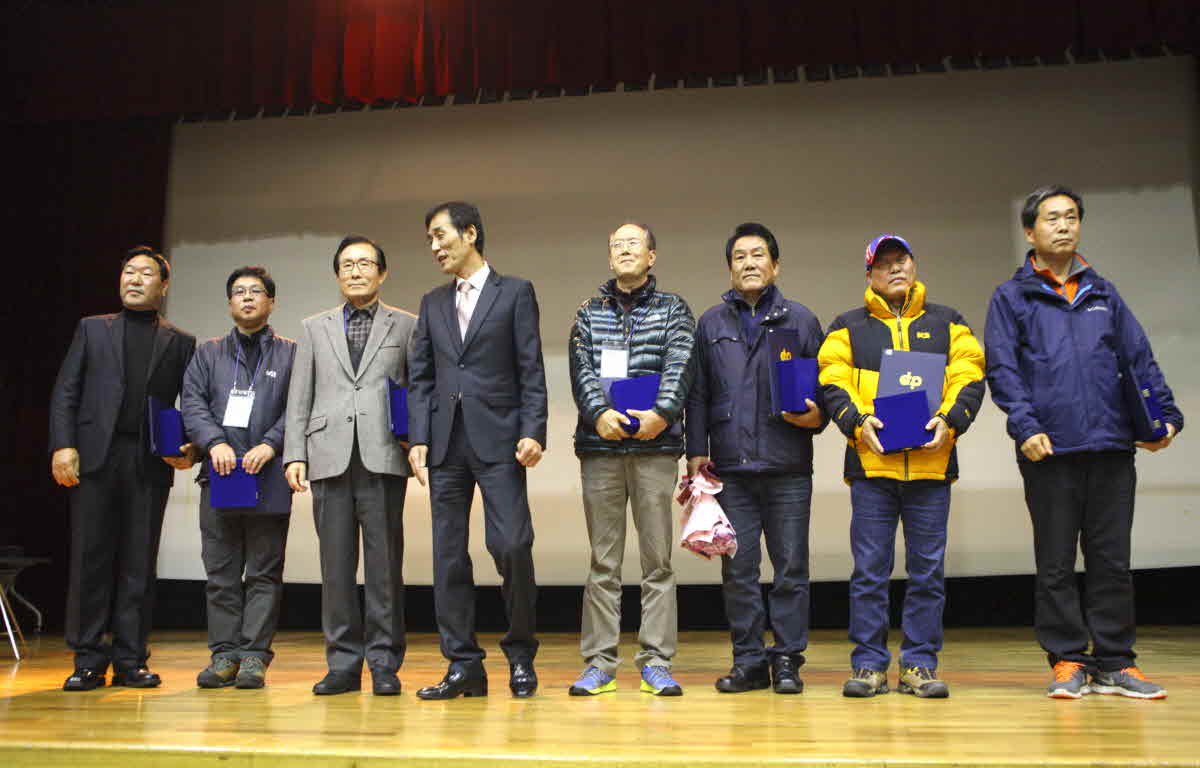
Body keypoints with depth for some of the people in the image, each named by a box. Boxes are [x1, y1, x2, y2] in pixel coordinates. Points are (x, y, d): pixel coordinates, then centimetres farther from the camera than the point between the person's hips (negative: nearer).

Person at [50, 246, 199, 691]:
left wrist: (190, 449, -8)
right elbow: (65, 392, 9)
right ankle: (88, 662, 8)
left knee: (139, 563, 2)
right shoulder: (92, 329, 16)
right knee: (90, 558, 0)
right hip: (95, 455, 0)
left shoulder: (180, 343, 14)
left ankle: (130, 661, 9)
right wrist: (62, 445, -4)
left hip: (150, 464, 0)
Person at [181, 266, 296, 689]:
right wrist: (215, 442, -11)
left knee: (264, 571, 0)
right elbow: (193, 404, 5)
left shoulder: (290, 353, 9)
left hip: (269, 478, -2)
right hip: (219, 475, 3)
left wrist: (270, 445, -16)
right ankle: (224, 654, 12)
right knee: (220, 571, 5)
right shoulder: (209, 353, 17)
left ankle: (254, 656, 5)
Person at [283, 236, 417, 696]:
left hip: (384, 458, -2)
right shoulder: (314, 328, 18)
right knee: (336, 564, 4)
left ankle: (384, 663, 7)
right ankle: (343, 663, 12)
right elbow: (299, 398, 13)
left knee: (384, 563, -2)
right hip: (330, 459, 2)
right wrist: (294, 454, 4)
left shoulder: (406, 326, 12)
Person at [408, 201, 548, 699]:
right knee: (448, 556, 4)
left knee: (512, 547, -9)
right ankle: (463, 665, 13)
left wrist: (533, 432, -12)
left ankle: (520, 654, 11)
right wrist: (418, 439, 2)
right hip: (446, 444, 5)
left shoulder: (515, 293, 5)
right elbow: (421, 377, 13)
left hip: (497, 439, -4)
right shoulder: (433, 304, 17)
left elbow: (531, 371, -1)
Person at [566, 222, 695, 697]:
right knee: (603, 560, 4)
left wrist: (662, 413, -23)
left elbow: (680, 366, -6)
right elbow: (581, 370, 0)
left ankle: (656, 662, 8)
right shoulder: (589, 314, 15)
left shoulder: (673, 310, 10)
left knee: (658, 558, 0)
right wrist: (599, 412, -18)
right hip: (600, 445, 1)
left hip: (655, 444, -1)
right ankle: (599, 663, 10)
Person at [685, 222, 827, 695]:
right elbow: (697, 394, 11)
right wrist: (696, 451, 4)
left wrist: (817, 416, -10)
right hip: (731, 466, 1)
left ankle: (787, 659, 13)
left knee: (790, 567, 3)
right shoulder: (711, 324, 12)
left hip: (788, 466, -1)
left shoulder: (800, 320, 9)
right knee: (738, 569, 5)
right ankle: (749, 660, 15)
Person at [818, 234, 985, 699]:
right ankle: (869, 665, 9)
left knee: (928, 570, 4)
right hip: (871, 465, -1)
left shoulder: (947, 324, 16)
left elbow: (970, 377, 6)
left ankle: (920, 665, 14)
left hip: (931, 464, 1)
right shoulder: (848, 328, 13)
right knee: (869, 570, 0)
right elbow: (832, 382, 3)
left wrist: (949, 420, -10)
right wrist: (858, 420, -14)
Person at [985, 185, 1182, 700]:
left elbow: (1139, 360, 16)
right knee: (1055, 565, 4)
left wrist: (1166, 416, 4)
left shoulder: (1104, 294, 16)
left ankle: (1114, 663, 16)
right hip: (1049, 450, -3)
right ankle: (1067, 662, 13)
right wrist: (1025, 426, -16)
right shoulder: (1011, 298, 6)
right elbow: (1002, 370, -3)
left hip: (1111, 447, 3)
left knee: (1112, 561, 7)